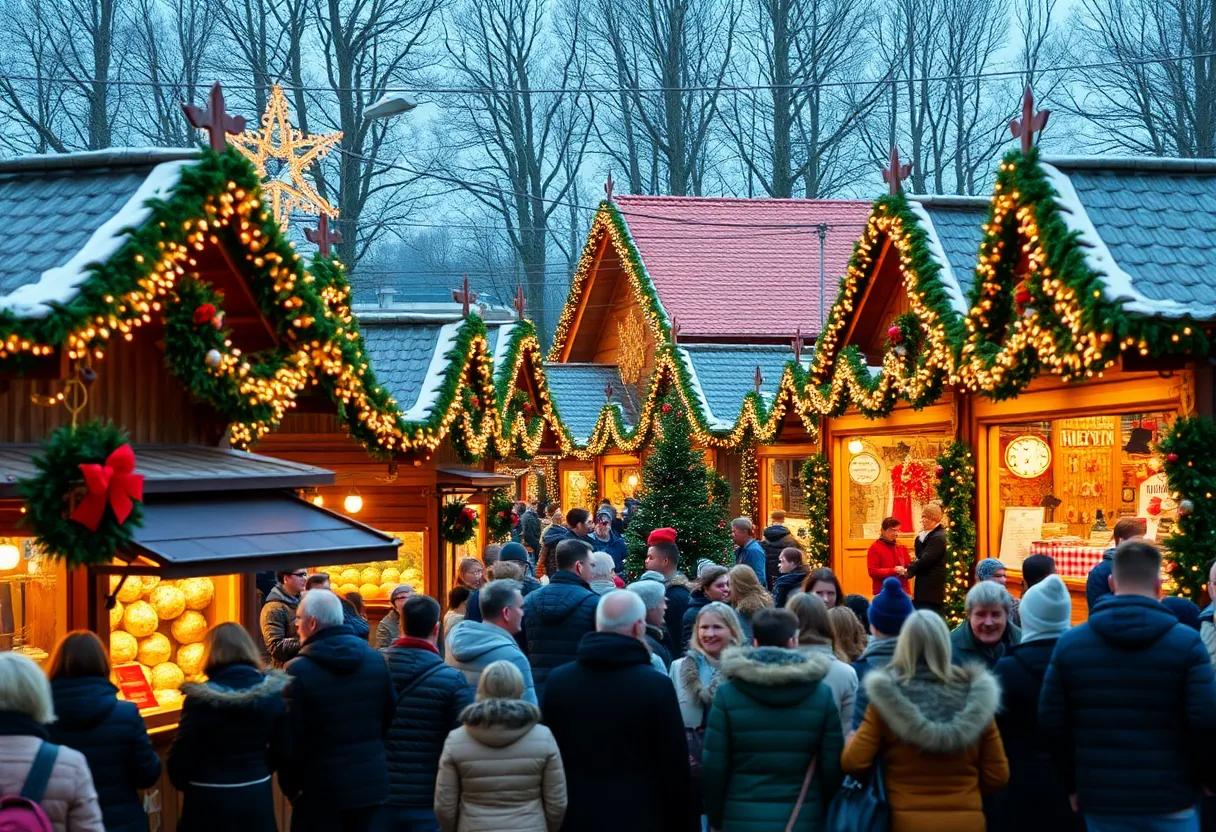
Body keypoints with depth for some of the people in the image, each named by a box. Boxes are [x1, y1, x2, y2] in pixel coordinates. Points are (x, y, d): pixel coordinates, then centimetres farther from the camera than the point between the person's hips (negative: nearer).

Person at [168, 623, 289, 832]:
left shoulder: (201, 698, -14)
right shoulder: (273, 692, -3)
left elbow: (181, 755, -10)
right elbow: (282, 751, 3)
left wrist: (182, 782, 12)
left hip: (209, 801, -3)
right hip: (256, 796, 3)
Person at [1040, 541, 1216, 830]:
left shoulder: (1070, 642, 2)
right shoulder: (1186, 643, -6)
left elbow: (1051, 722, 3)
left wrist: (1073, 784, 14)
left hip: (1101, 804, 2)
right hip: (1169, 806, -2)